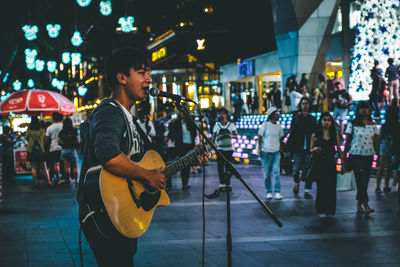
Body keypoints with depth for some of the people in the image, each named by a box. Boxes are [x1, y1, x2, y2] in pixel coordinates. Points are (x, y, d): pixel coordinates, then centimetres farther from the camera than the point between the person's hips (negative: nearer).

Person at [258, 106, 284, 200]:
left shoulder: (279, 126, 8)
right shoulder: (265, 124, -2)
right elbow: (260, 137, 0)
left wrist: (281, 148, 10)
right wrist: (259, 148, -7)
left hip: (276, 152, 2)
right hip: (266, 152, -2)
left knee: (276, 172, -8)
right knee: (267, 173, 2)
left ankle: (277, 192, -9)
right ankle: (269, 192, 12)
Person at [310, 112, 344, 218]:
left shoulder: (335, 134, 8)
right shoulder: (315, 135, 4)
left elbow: (339, 150, 10)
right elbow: (310, 150, 8)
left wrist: (342, 163, 4)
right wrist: (315, 149, -14)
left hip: (331, 164, 1)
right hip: (319, 164, -1)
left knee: (331, 187, 0)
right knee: (321, 187, -2)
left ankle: (330, 210, 10)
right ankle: (321, 210, 8)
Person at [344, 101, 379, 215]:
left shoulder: (373, 125, 9)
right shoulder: (352, 124, 1)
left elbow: (376, 142, 9)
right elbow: (347, 142, 2)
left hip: (369, 156, 4)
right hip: (356, 155, -4)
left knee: (365, 181, 6)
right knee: (361, 180, -12)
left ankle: (359, 205, 15)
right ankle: (365, 205, -15)